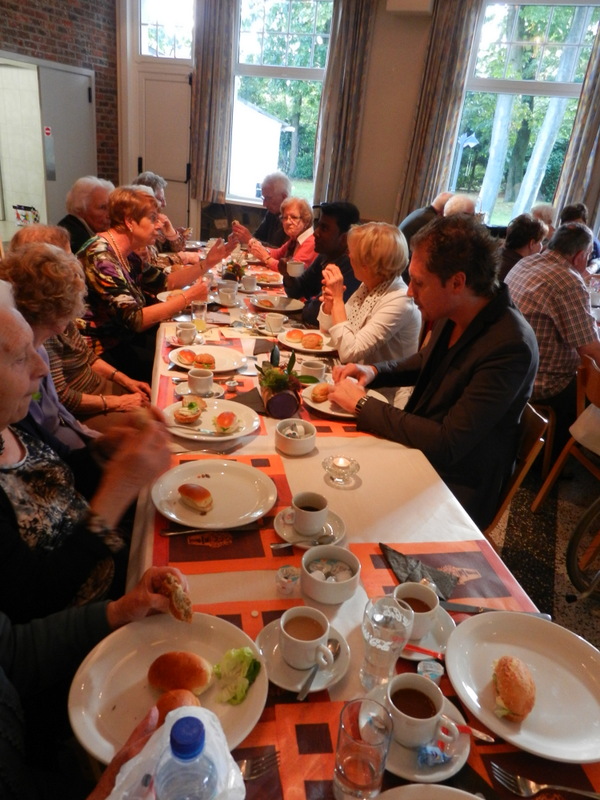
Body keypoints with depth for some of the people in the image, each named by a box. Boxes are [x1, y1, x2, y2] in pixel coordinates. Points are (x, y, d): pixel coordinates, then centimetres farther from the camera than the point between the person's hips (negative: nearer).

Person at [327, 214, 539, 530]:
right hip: (416, 448, 7)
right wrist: (374, 371, -2)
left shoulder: (511, 346, -28)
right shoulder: (453, 313, -5)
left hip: (456, 488, -7)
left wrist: (363, 404, -21)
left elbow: (447, 445, -28)